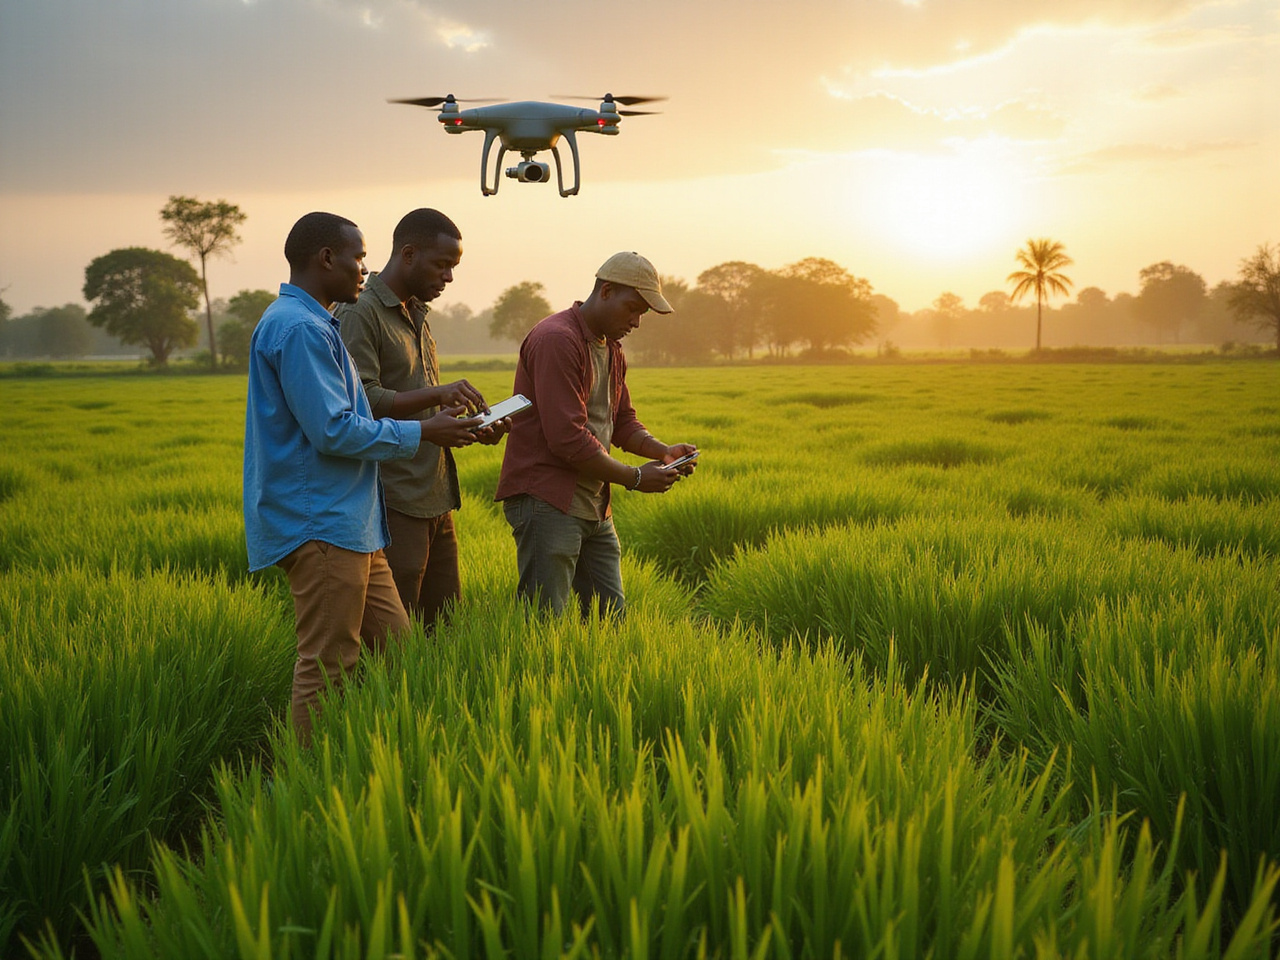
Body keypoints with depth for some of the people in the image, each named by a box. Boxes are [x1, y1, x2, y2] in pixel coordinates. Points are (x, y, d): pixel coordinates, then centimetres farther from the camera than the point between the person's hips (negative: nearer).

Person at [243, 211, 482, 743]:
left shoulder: (315, 324, 20)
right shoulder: (299, 329, -16)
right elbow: (333, 431, -21)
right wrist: (420, 432, -11)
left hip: (347, 523, 11)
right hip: (320, 525, -11)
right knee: (328, 664, -5)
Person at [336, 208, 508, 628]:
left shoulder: (416, 315, 21)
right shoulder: (359, 313, -9)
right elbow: (361, 401, -19)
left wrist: (475, 430, 8)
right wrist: (436, 394, -25)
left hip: (435, 502, 9)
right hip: (393, 503, -9)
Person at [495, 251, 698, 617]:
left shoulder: (611, 349, 17)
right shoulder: (556, 340, -15)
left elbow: (623, 422, 24)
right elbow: (567, 437, -21)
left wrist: (662, 451, 3)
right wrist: (634, 478, -14)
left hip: (595, 508, 10)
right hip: (547, 502, -10)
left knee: (612, 616, 9)